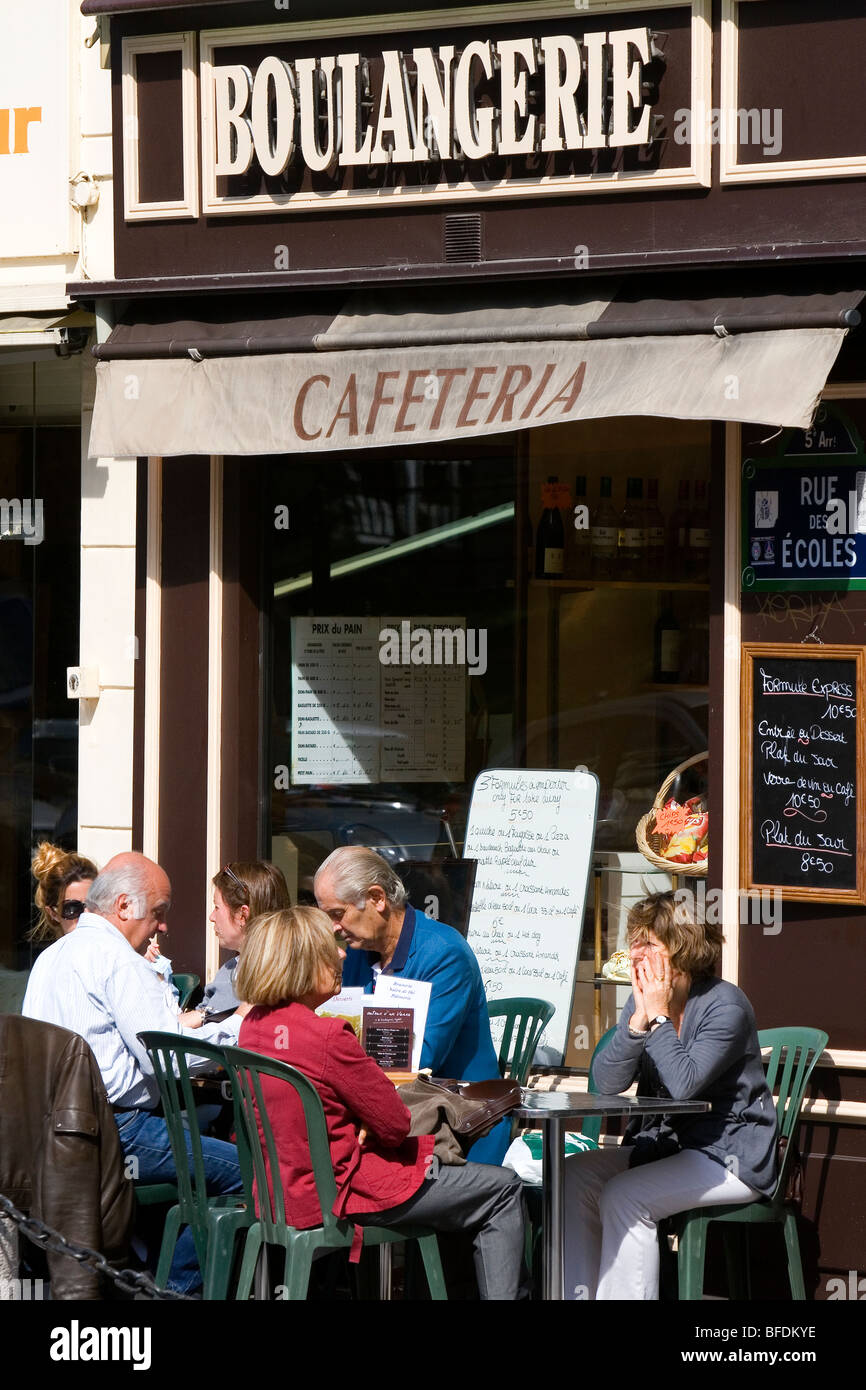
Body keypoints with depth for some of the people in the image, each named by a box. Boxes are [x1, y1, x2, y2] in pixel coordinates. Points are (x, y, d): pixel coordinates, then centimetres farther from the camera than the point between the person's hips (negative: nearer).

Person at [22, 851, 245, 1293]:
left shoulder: (53, 956, 19)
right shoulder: (118, 959, -11)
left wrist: (176, 1026, 30)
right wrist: (236, 1026, -4)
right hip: (112, 1132, -10)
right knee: (240, 1167, -10)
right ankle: (176, 1287, -3)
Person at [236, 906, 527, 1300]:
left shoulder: (253, 1025, 1)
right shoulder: (328, 1036, -25)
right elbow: (395, 1125, -15)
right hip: (337, 1194, -9)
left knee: (435, 1150, 34)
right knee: (503, 1189, 3)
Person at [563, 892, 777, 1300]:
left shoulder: (725, 1006, -16)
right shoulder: (644, 998, 5)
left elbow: (682, 1086, -28)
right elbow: (606, 1082, -3)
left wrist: (659, 1016, -18)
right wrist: (638, 1020, -16)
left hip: (730, 1157, -7)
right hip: (661, 1142, 8)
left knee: (623, 1197, -26)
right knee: (573, 1175, -12)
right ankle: (578, 1295, -9)